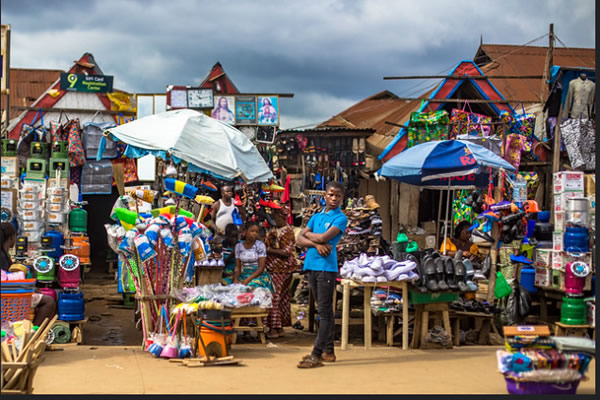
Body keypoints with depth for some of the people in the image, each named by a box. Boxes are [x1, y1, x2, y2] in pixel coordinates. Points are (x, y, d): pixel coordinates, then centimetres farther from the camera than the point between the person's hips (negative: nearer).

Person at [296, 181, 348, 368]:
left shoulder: (340, 218, -2)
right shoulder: (316, 217, 17)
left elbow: (324, 237, -16)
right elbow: (300, 240, 8)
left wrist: (308, 234, 3)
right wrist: (316, 244, -11)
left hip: (327, 267, -7)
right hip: (312, 266, 7)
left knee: (324, 311, -8)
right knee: (324, 310, 12)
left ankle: (317, 355, -12)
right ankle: (328, 351, 18)